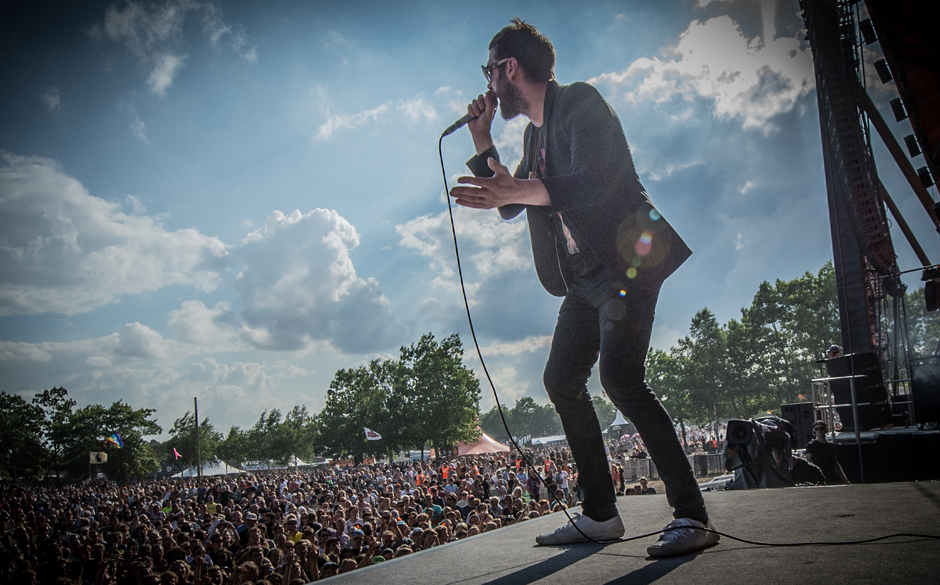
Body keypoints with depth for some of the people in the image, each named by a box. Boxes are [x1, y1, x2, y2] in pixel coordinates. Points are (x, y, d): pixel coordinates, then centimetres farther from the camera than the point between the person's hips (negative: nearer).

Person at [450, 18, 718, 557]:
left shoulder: (580, 103, -9)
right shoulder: (536, 130, 18)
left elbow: (592, 182, -24)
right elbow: (511, 205, 22)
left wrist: (516, 189, -35)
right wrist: (483, 143, 13)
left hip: (627, 261, -9)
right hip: (585, 276, 10)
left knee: (620, 376, -22)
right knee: (562, 380, 6)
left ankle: (692, 516, -14)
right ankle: (601, 516, 14)